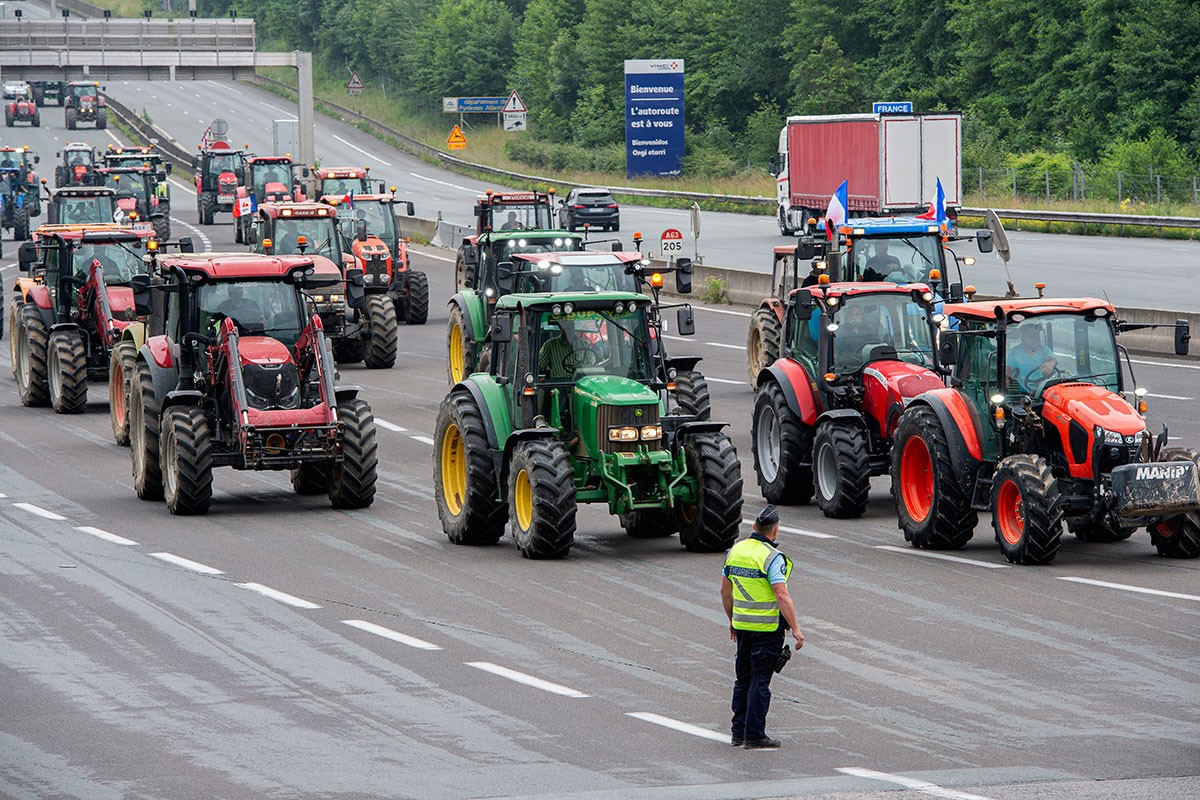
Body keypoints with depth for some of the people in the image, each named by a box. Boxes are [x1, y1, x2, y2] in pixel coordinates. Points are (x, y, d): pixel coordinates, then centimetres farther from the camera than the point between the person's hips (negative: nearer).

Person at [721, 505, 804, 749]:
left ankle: (738, 732, 20)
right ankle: (754, 735, 0)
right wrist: (795, 629, -17)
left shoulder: (736, 550, 5)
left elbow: (725, 590, 13)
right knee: (760, 681, -1)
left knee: (743, 678, 16)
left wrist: (732, 620, 24)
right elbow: (782, 596, -22)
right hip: (768, 628, -6)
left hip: (741, 625, 6)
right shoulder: (771, 557, -16)